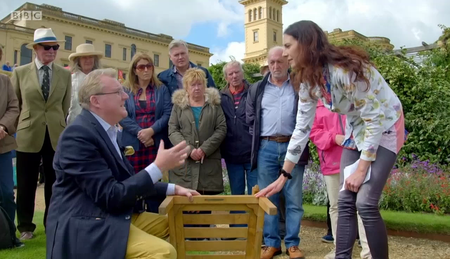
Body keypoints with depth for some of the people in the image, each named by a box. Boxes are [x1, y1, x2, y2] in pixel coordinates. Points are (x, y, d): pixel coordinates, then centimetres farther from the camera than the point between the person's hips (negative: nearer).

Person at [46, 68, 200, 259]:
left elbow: (125, 180, 15)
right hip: (86, 227, -10)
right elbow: (110, 196, -22)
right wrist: (159, 166, -20)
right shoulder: (79, 134, -19)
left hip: (114, 216, 10)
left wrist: (172, 189, 8)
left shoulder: (107, 130, 10)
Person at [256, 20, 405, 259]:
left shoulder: (346, 69, -30)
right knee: (345, 201, 1)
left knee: (365, 202, -15)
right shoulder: (308, 79, -7)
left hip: (384, 126, -7)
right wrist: (283, 176, -4)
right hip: (357, 129, 7)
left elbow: (375, 119, -24)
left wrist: (362, 169, -21)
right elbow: (302, 128, -4)